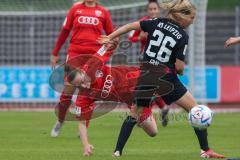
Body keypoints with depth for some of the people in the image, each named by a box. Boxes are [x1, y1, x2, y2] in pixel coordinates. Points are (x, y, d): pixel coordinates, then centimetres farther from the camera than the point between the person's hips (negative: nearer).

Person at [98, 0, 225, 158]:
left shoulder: (157, 22, 4)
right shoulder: (183, 36, -8)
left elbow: (131, 26, 4)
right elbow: (179, 66, -12)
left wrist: (110, 37, 14)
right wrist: (181, 71, 11)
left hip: (145, 77, 4)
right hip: (166, 79, -4)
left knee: (135, 114, 20)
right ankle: (206, 150, 4)